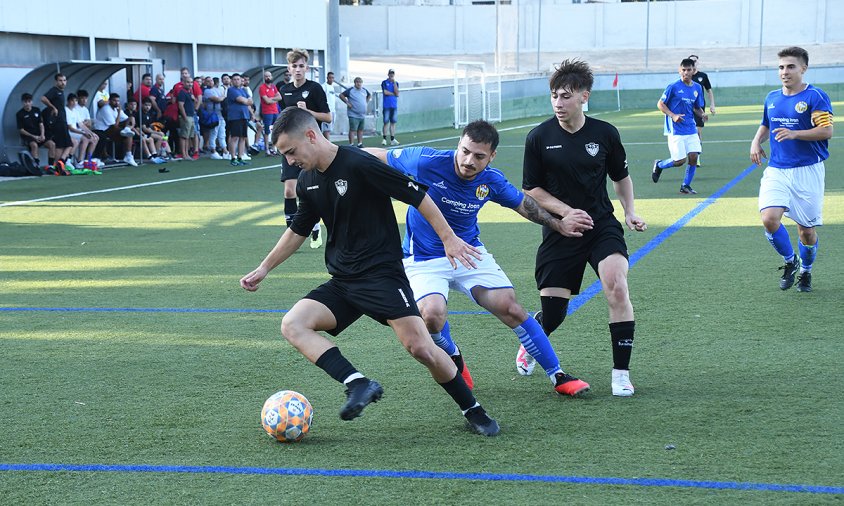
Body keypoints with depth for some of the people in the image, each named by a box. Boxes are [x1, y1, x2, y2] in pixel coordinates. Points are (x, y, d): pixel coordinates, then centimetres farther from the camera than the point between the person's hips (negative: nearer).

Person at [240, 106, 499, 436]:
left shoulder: (359, 165, -15)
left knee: (421, 348, -16)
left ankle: (473, 411, 7)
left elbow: (417, 196, -10)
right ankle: (359, 384, -23)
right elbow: (297, 231, 25)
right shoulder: (307, 183, 8)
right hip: (341, 283, 7)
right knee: (292, 325, -15)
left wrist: (449, 239, -9)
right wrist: (264, 269, 25)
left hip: (382, 275, -7)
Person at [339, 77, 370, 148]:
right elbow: (341, 95, -6)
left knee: (360, 130, 12)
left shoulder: (364, 90, 10)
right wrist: (347, 103, -10)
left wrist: (366, 102, 16)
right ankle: (351, 144, -8)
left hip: (362, 115, 6)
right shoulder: (350, 90, -8)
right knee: (352, 130, -9)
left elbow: (369, 95, 30)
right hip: (354, 115, -6)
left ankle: (360, 143, 19)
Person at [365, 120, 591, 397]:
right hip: (424, 259, -3)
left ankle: (559, 377, 6)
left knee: (511, 308, -9)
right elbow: (376, 156, -8)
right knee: (432, 315, -29)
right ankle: (453, 358, 8)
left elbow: (524, 203, 11)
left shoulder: (492, 180, -10)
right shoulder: (426, 162, -22)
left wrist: (560, 225, 10)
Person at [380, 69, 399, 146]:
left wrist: (394, 82, -6)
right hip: (386, 105, -4)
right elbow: (385, 92, -12)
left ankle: (392, 139, 6)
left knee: (393, 122, 4)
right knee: (386, 122, -4)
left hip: (394, 105, 4)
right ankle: (384, 139, 2)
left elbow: (397, 93, -3)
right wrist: (393, 94, -2)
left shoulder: (396, 83, 12)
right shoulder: (384, 82, 1)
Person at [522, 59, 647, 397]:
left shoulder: (605, 133, -3)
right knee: (552, 313, 1)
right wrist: (565, 211, -13)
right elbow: (531, 189, 0)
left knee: (617, 288, -23)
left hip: (602, 224, 1)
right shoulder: (539, 138, -7)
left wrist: (630, 212, 1)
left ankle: (621, 373, -11)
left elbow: (621, 176, 14)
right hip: (558, 230, 0)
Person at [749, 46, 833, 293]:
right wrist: (756, 141, 8)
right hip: (776, 171, 4)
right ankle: (790, 261, 9)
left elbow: (827, 131, -15)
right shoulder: (772, 98, 11)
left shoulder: (815, 96, -7)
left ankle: (805, 271, 33)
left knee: (806, 228, 6)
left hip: (807, 171, -4)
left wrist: (794, 134, -26)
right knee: (769, 219, -17)